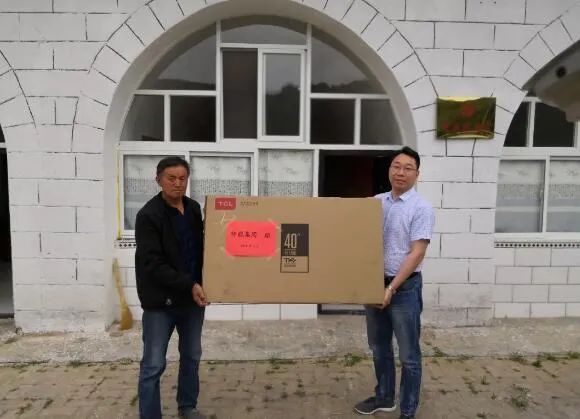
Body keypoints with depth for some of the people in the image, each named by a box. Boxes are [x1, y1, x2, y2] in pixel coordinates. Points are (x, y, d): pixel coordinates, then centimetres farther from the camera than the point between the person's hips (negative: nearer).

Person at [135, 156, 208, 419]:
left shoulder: (194, 209, 4)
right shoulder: (148, 215, -14)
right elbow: (153, 264, -20)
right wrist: (189, 285, -25)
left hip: (193, 296, 6)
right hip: (161, 300, -6)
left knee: (192, 357, 18)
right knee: (153, 365, 2)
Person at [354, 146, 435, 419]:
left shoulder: (421, 208, -11)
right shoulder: (375, 202, 6)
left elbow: (416, 253, -17)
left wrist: (392, 287, -21)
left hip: (404, 287, -6)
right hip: (374, 283, 6)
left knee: (408, 355, 6)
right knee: (379, 348, 19)